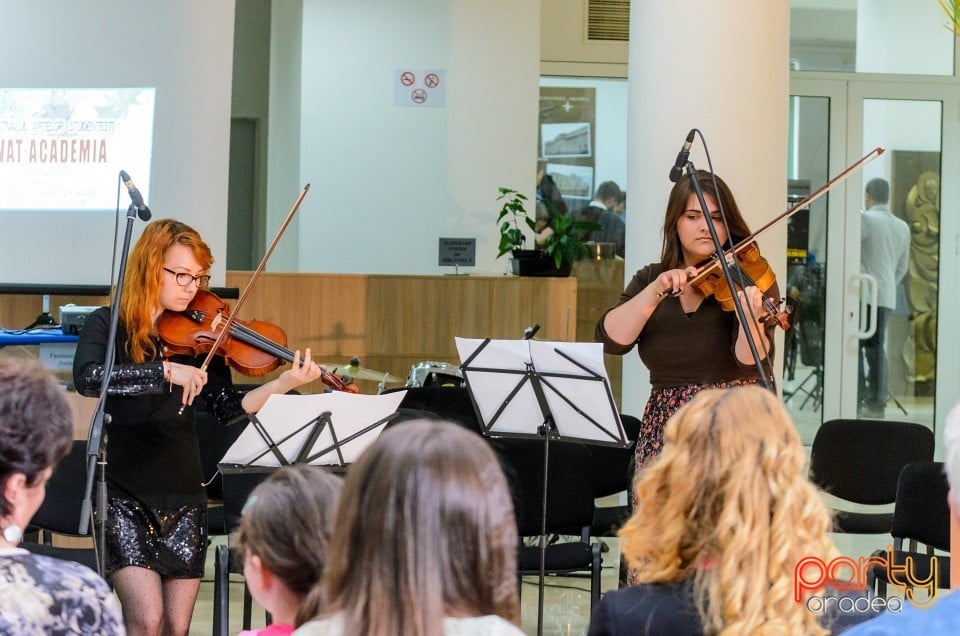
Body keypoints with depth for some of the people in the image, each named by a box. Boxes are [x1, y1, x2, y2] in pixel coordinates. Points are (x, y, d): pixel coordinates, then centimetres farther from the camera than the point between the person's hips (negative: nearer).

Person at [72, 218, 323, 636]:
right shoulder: (109, 326, -3)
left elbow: (227, 409, 1)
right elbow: (87, 378, -23)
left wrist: (284, 383, -14)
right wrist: (166, 371, -31)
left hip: (184, 499, 4)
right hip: (124, 496, -4)